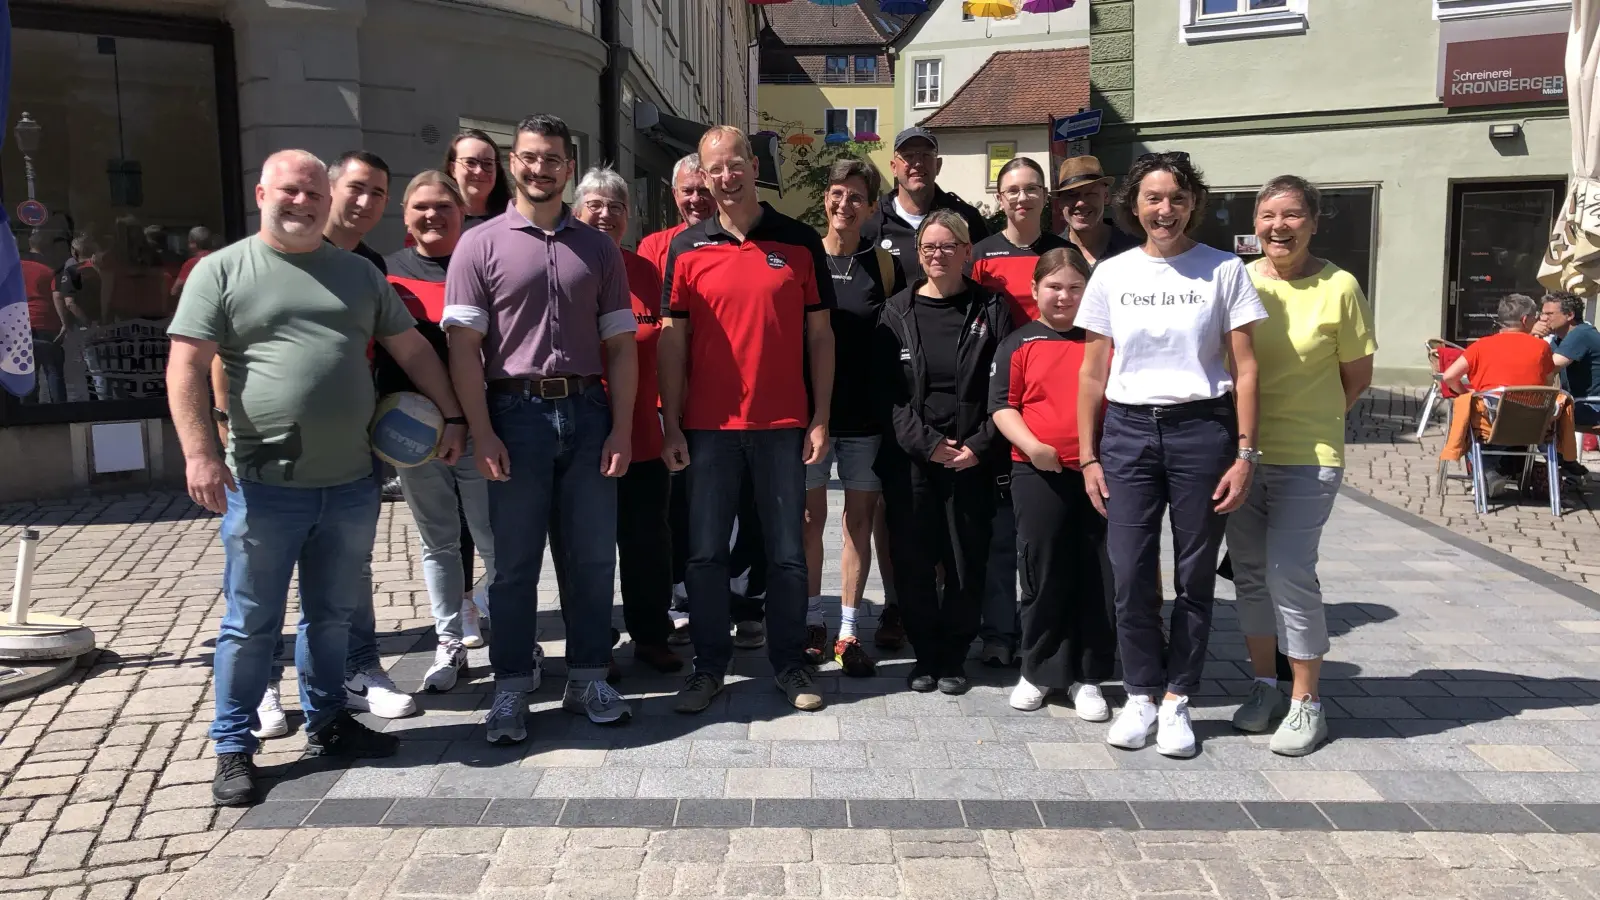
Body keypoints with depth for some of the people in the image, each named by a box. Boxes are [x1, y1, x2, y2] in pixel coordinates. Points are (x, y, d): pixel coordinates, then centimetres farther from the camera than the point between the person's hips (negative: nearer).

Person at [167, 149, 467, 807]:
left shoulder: (359, 275, 12)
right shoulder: (223, 271, 0)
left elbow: (411, 348, 16)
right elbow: (187, 366, -7)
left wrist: (451, 416, 9)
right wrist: (200, 453, -17)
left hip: (351, 484, 4)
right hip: (265, 486, -4)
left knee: (333, 615, 16)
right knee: (251, 623, 6)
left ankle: (326, 721, 32)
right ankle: (234, 746, 20)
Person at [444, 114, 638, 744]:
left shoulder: (597, 248, 11)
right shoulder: (481, 244, 3)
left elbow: (621, 344, 8)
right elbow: (463, 346, -3)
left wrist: (622, 428, -1)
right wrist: (482, 434, -11)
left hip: (587, 411, 3)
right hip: (516, 412, -2)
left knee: (592, 556, 8)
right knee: (515, 561, 5)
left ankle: (587, 679, 21)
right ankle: (510, 688, 16)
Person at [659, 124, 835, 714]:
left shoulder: (800, 243, 3)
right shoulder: (686, 250, 4)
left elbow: (820, 335, 4)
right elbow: (673, 341, 4)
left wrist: (821, 418, -1)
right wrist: (670, 426, -1)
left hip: (782, 426, 0)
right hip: (708, 427, 1)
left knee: (787, 554, 7)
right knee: (706, 554, 6)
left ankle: (789, 665, 21)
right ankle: (709, 666, 20)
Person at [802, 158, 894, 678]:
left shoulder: (881, 263, 4)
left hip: (866, 412, 1)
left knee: (860, 519, 5)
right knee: (811, 516, 6)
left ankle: (848, 632, 15)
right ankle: (812, 620, 21)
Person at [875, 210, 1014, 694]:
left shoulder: (991, 309, 5)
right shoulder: (897, 312, 6)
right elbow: (887, 391, 0)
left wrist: (980, 445, -9)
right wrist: (926, 442, -10)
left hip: (972, 458, 0)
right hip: (909, 457, 1)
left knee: (967, 560, 4)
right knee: (912, 559, 3)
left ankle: (953, 656, 19)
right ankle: (925, 654, 19)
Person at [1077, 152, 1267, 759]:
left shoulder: (1224, 271, 1)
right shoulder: (1111, 275, 6)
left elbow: (1244, 371, 0)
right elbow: (1093, 375, 9)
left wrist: (1246, 454, -6)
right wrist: (1088, 457, 5)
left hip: (1201, 430, -1)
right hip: (1128, 432, 2)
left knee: (1195, 575, 5)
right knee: (1130, 574, 1)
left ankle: (1176, 699, 19)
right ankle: (1141, 694, 18)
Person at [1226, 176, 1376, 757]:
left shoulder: (1338, 288, -6)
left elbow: (1357, 378, 3)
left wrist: (1310, 421, 6)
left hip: (1307, 458, -4)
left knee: (1290, 574, -8)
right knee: (1250, 573, 11)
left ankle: (1306, 703, 8)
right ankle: (1265, 684, 27)